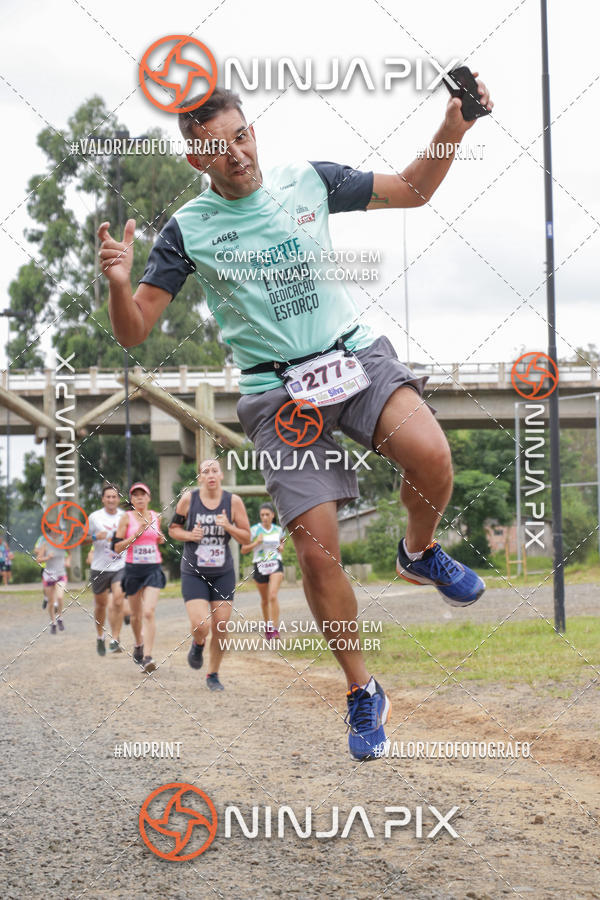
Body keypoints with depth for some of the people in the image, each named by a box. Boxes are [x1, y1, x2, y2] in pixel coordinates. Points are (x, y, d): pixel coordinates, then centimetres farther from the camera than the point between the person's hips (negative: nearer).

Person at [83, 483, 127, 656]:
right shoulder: (95, 517, -1)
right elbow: (83, 540, 4)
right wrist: (95, 537, -15)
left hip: (120, 566, 0)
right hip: (99, 568, 0)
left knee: (118, 601, -16)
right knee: (101, 604, 10)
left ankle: (115, 640, -14)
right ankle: (100, 637, 31)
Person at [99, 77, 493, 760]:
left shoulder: (308, 181, 5)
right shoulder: (189, 230, 1)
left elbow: (412, 190, 15)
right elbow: (133, 332, 0)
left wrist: (453, 129, -1)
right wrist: (118, 285, -22)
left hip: (354, 353, 1)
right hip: (278, 390, -1)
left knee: (430, 457, -29)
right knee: (316, 552, -10)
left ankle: (419, 553, 5)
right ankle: (362, 693, 11)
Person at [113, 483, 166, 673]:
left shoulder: (156, 516, 7)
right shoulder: (126, 518, -2)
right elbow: (117, 547, -7)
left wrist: (161, 539, 2)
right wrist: (137, 533, -16)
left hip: (153, 569, 0)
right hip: (133, 569, 0)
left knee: (149, 613, -15)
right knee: (136, 613, 12)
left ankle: (147, 657, -19)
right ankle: (139, 645, 40)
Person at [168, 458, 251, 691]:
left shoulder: (233, 501, -5)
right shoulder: (188, 499, -6)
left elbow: (246, 538, -1)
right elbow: (172, 528, 6)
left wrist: (228, 526, -19)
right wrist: (188, 535, -14)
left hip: (223, 573, 1)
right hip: (193, 573, -1)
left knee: (220, 628, 1)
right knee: (201, 625, -17)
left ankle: (213, 675, 22)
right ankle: (198, 644, 21)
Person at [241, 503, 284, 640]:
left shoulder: (278, 530, 4)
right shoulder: (254, 530, -6)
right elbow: (244, 550, -4)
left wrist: (281, 547, 4)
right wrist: (256, 543, -19)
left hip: (276, 565, 0)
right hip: (260, 566, 0)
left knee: (273, 595, -21)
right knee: (265, 599, 13)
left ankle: (275, 629, -23)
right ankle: (267, 626, 37)